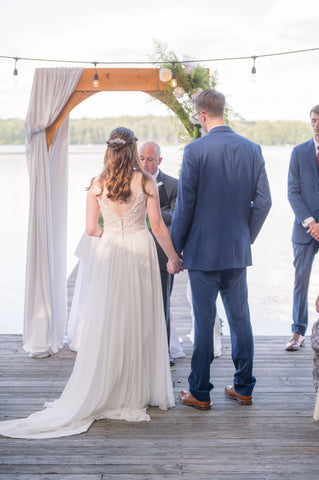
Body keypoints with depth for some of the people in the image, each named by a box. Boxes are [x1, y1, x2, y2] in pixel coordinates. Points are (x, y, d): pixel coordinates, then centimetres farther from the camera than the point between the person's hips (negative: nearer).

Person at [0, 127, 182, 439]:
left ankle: (103, 392, 13)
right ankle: (140, 390, 16)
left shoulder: (97, 184, 0)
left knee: (107, 323, 7)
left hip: (109, 253, 1)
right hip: (141, 251, -1)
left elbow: (91, 229, 3)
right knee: (140, 322, 7)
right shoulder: (145, 182, -5)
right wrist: (173, 258, 7)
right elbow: (157, 226, -4)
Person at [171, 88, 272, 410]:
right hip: (238, 251, 4)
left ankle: (200, 393, 12)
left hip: (203, 250, -4)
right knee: (240, 318, 13)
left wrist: (175, 248, 0)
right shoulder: (251, 149, 3)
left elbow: (184, 204, -10)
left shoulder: (195, 150, -11)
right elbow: (263, 202, 3)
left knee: (204, 322, 2)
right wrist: (247, 237, 14)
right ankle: (243, 387, 22)